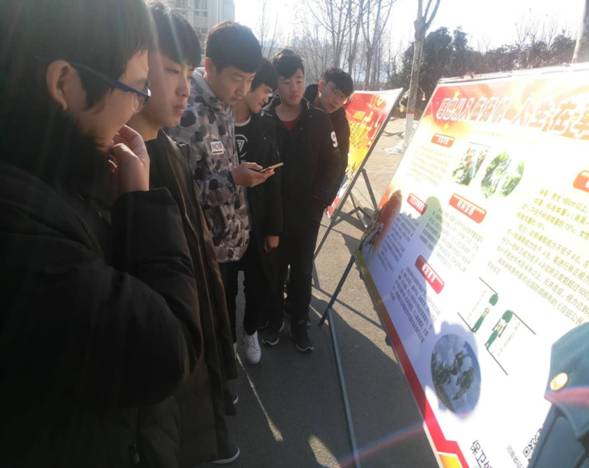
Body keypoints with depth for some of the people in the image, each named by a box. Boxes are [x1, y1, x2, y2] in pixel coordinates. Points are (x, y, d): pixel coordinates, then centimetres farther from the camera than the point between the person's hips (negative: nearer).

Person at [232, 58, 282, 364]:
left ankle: (251, 331, 39)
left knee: (260, 282, 11)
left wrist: (274, 228, 1)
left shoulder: (265, 125, 3)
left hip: (257, 220, 3)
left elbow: (273, 180, 2)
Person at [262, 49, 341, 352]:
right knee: (274, 267, 12)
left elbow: (332, 163, 0)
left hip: (308, 210, 1)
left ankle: (299, 322, 29)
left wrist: (320, 198, -9)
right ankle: (273, 319, 31)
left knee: (302, 268, 13)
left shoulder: (319, 120, -2)